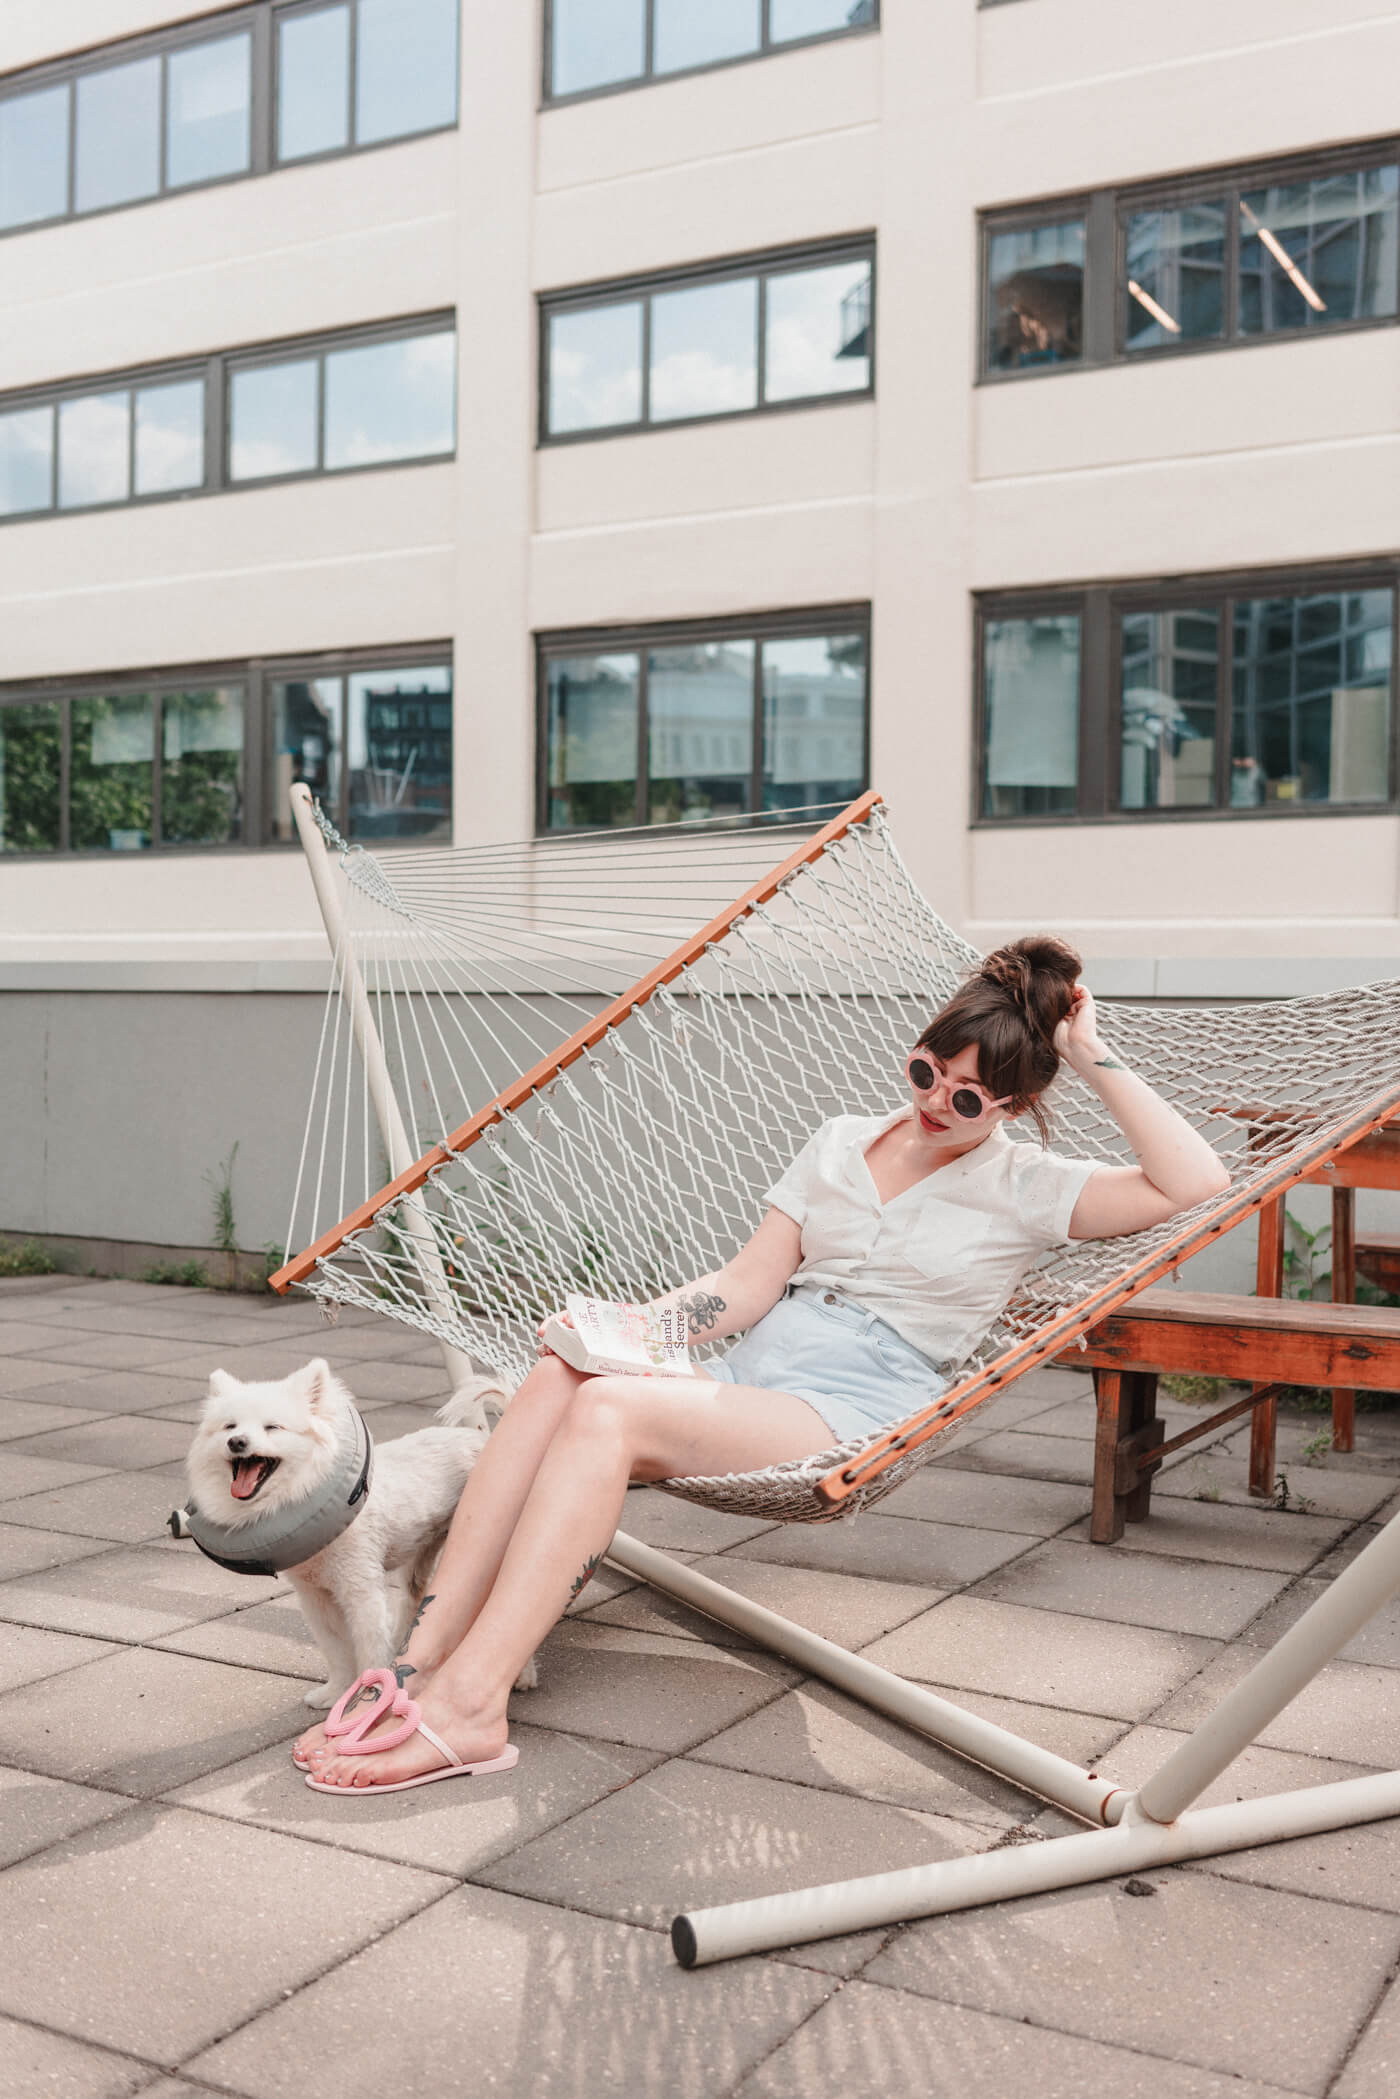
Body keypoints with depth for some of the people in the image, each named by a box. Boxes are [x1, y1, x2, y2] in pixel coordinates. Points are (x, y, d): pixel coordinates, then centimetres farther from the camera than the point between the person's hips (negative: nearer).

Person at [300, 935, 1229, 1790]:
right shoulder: (841, 1142, 20)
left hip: (855, 1412, -5)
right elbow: (747, 1284, 15)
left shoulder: (1027, 1186, 7)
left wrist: (1095, 1060, -5)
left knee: (608, 1409, -31)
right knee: (556, 1379, -27)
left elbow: (1199, 1185, -8)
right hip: (748, 1370, 5)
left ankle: (469, 1702, -32)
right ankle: (421, 1662, -30)